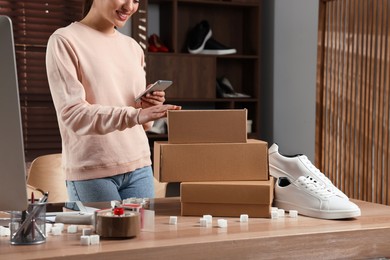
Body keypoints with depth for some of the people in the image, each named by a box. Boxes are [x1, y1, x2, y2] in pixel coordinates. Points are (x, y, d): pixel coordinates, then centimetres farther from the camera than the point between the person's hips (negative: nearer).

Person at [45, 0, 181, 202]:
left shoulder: (133, 47, 14)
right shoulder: (65, 41, -5)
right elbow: (72, 114, -17)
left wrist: (149, 111, -5)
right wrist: (135, 115, -28)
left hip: (139, 166, 6)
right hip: (91, 171, -5)